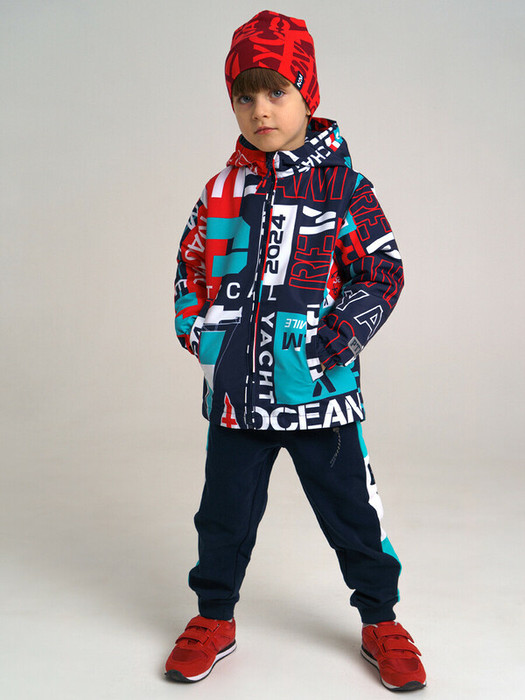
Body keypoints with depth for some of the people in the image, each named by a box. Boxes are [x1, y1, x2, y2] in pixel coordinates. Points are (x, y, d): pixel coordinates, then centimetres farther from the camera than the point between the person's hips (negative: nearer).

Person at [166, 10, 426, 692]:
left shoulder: (341, 185, -4)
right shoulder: (223, 189, 5)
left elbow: (384, 270, -3)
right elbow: (192, 266, 15)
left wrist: (344, 331, -13)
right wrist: (197, 328, 2)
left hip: (319, 383, -3)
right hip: (237, 387, 3)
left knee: (352, 510, 9)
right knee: (225, 510, 15)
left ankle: (380, 621, 30)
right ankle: (214, 618, 37)